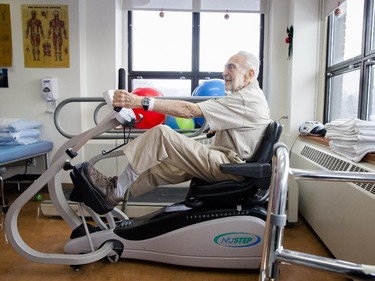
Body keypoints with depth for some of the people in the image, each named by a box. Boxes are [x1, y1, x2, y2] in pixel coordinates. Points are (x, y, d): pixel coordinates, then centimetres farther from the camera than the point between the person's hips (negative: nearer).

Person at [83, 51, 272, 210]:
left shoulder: (247, 99, -15)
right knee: (158, 162, 6)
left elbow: (189, 110, -24)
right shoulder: (249, 96, 19)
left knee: (161, 133, -18)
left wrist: (142, 102, -26)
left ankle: (118, 190, -8)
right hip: (228, 161, 10)